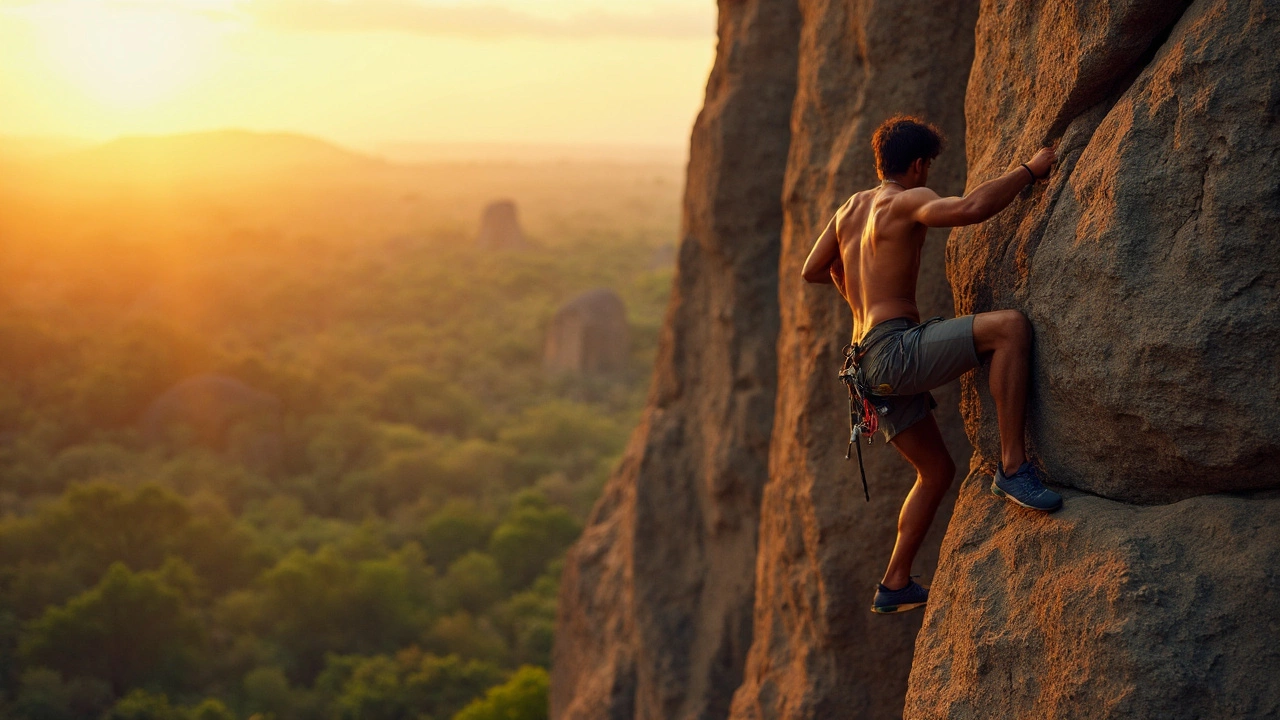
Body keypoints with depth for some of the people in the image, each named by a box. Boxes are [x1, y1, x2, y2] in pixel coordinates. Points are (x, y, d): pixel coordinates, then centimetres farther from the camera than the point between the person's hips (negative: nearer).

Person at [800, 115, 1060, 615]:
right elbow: (971, 208, -24)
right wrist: (1030, 170, -11)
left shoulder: (851, 207, 20)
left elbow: (812, 270, 30)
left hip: (873, 365, 9)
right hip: (896, 348, -9)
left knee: (937, 471, 20)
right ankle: (1013, 467, -25)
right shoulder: (908, 201, -5)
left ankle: (894, 586, 25)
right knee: (1010, 326, -22)